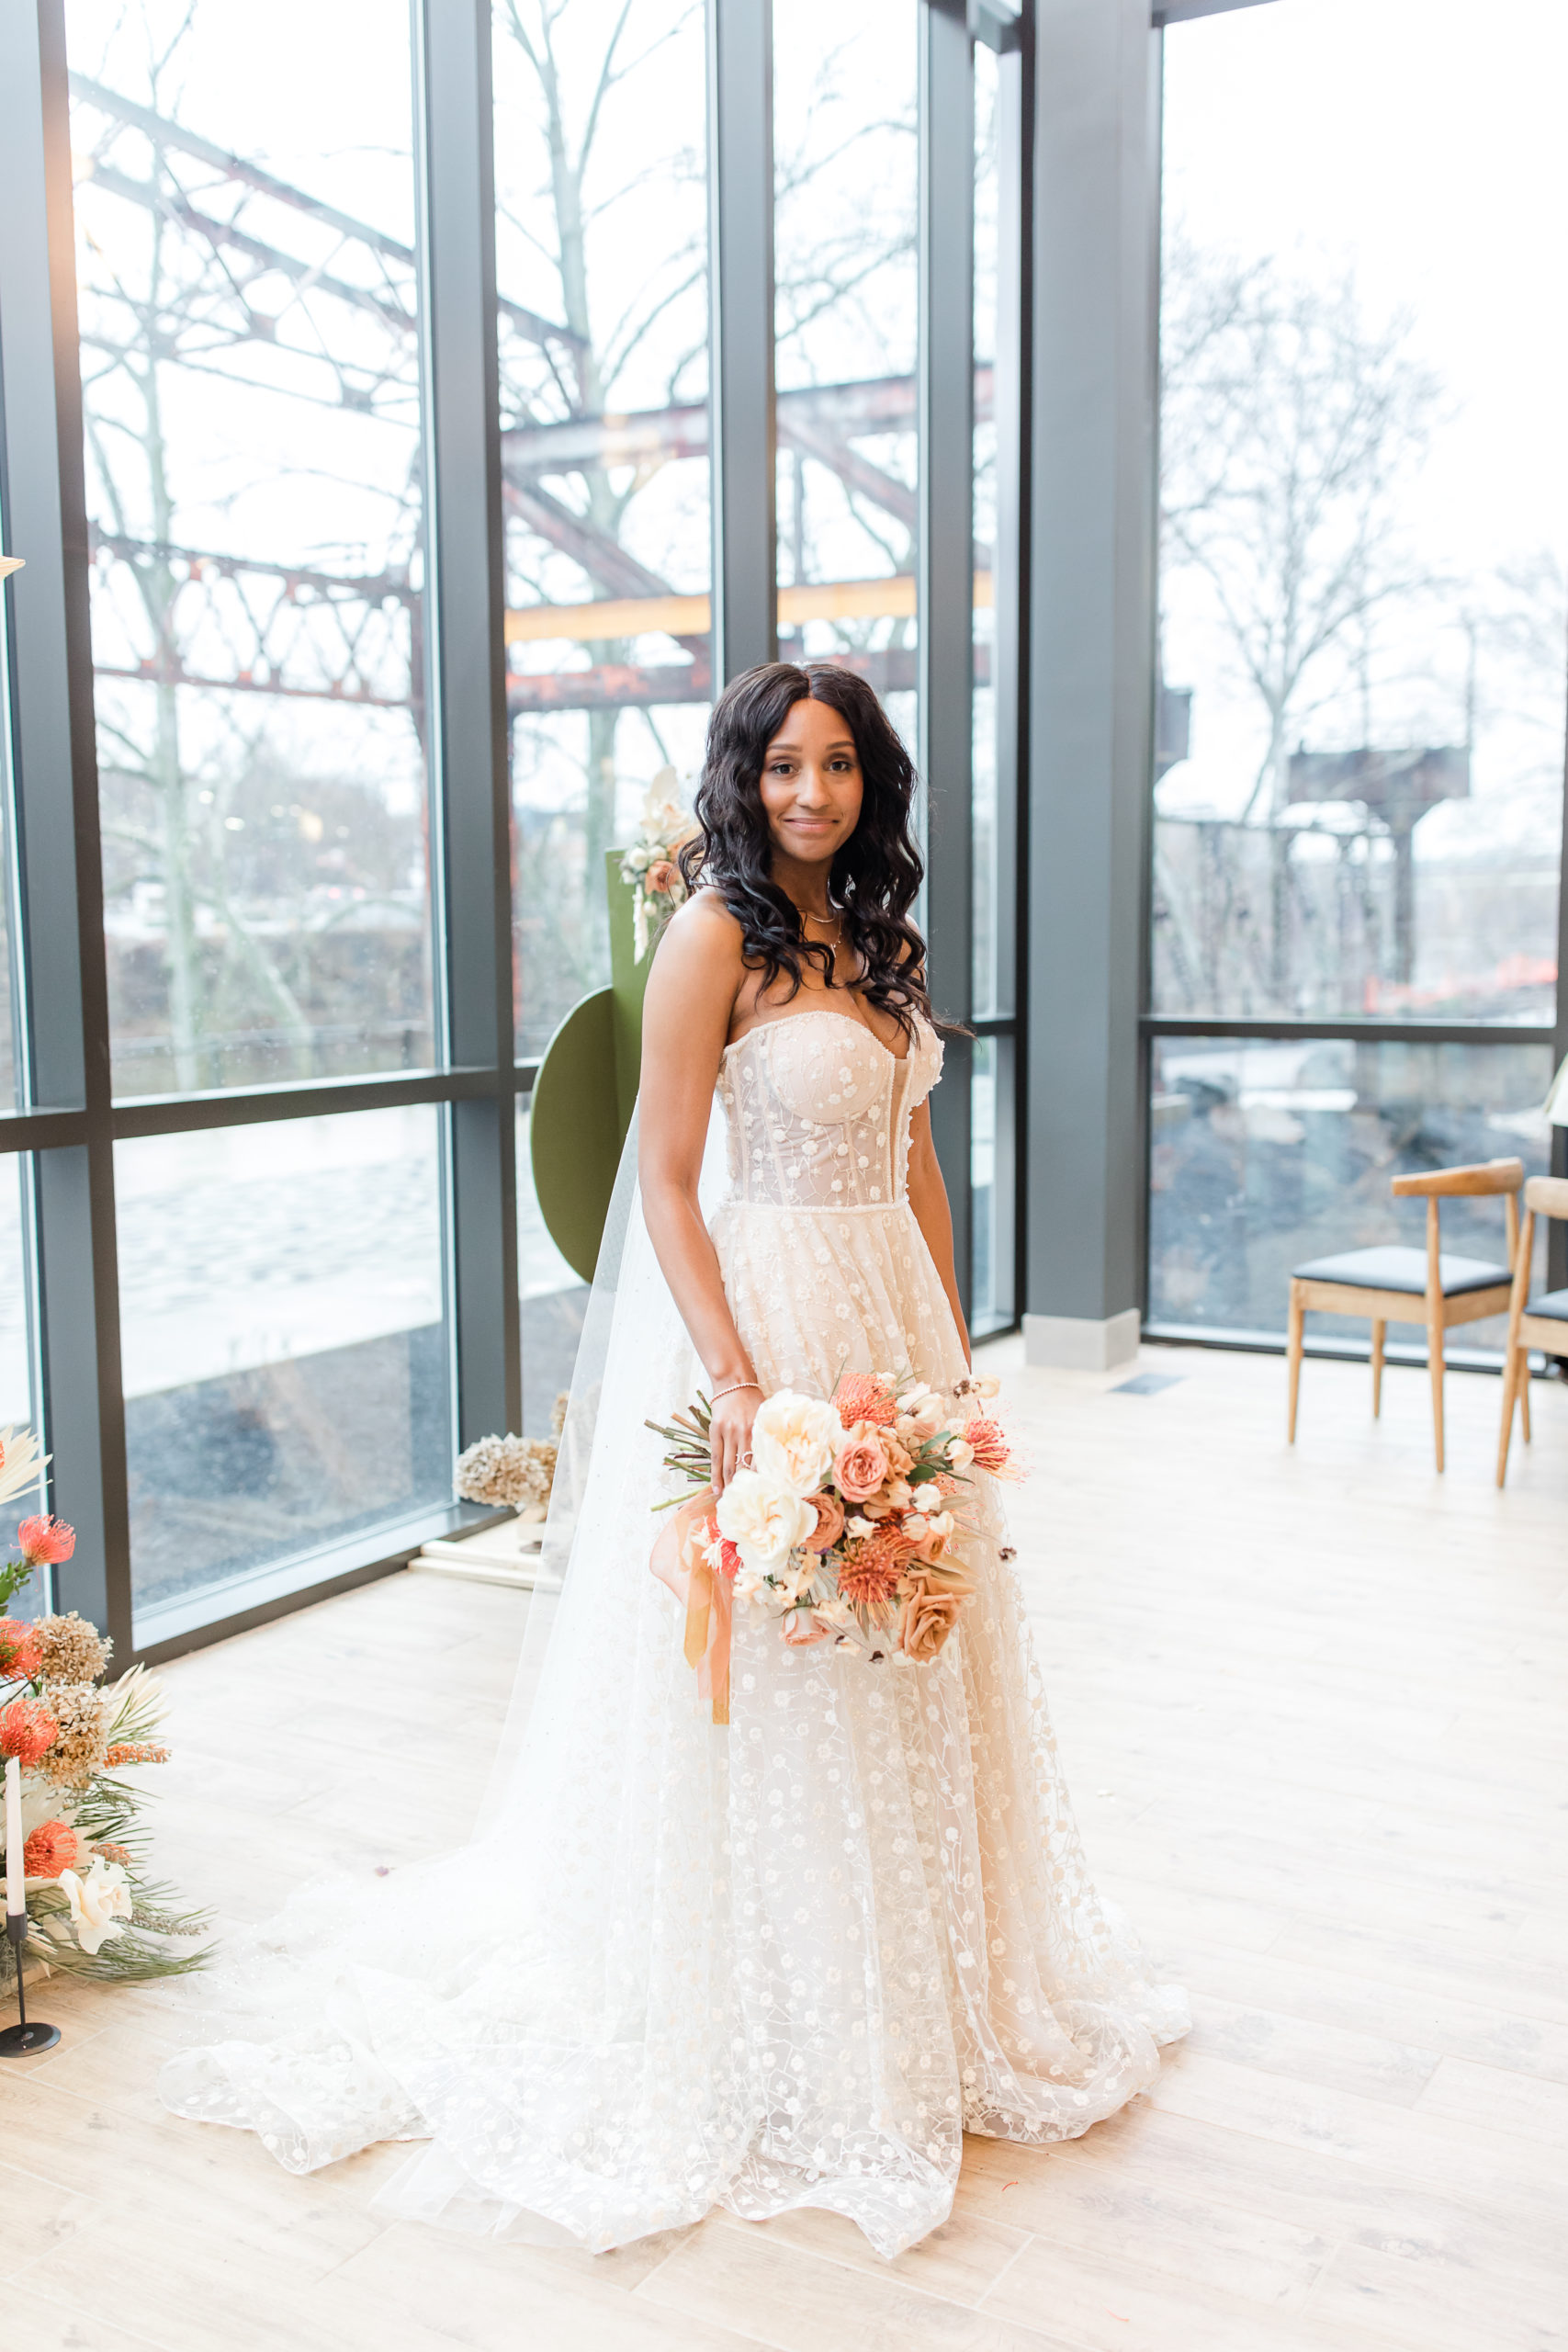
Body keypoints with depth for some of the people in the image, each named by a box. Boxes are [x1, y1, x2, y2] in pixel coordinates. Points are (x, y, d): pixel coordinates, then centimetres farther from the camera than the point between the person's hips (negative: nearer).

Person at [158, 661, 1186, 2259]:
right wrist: (736, 1382, -22)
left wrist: (950, 1345, 11)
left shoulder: (878, 940, 12)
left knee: (905, 1676, 16)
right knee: (758, 1690, 3)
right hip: (754, 1308, -7)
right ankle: (760, 2030, 23)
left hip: (890, 1317, 8)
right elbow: (666, 1182, -14)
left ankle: (918, 1997, 36)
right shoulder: (715, 934, -10)